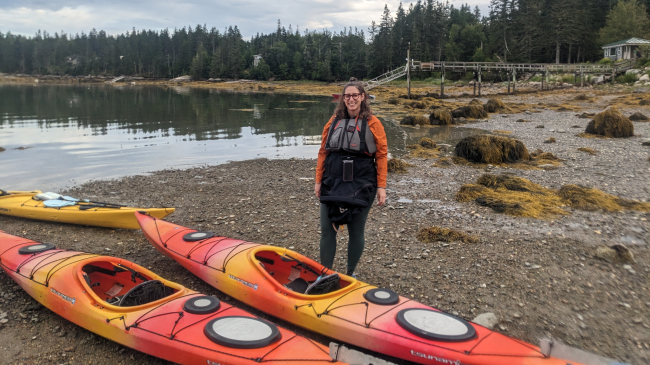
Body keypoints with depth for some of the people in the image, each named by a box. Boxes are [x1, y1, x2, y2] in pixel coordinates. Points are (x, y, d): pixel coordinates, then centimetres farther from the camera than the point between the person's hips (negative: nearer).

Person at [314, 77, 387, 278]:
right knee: (327, 230, 6)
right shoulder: (334, 121, 6)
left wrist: (381, 186, -8)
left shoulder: (372, 123, -3)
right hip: (332, 184, 3)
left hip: (361, 186, -3)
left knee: (356, 232, 9)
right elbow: (323, 152, 9)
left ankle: (350, 274, 27)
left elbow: (382, 155, -4)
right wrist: (319, 181, 6)